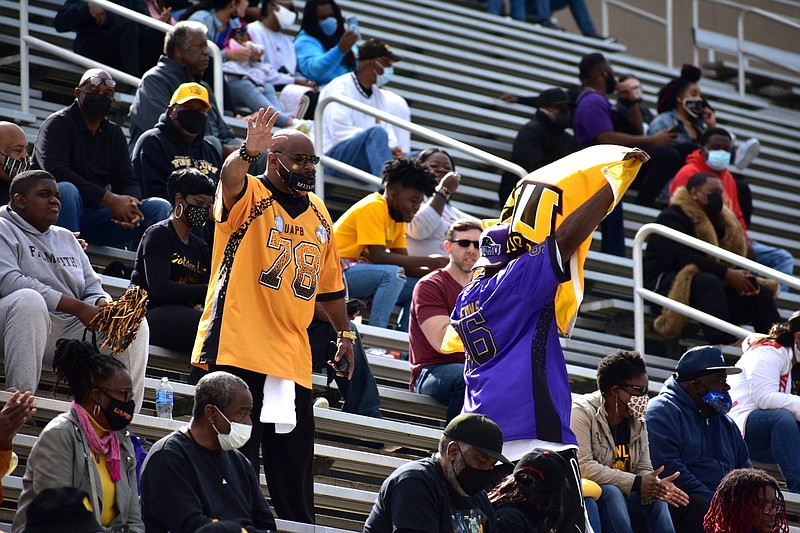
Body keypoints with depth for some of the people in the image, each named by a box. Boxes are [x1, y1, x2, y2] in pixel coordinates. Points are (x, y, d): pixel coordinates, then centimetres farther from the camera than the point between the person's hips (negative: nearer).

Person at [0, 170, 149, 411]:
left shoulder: (66, 238, 24)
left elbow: (92, 285, 20)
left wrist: (103, 303, -9)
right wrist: (78, 307, -19)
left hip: (74, 329, 7)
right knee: (29, 300, -38)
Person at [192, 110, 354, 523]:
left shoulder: (318, 214, 17)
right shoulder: (249, 197, -3)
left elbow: (329, 283, 26)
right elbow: (230, 179, -28)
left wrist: (344, 333, 22)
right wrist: (247, 152, -48)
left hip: (291, 357, 6)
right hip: (238, 350, -6)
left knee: (294, 463, 7)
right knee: (236, 457, -6)